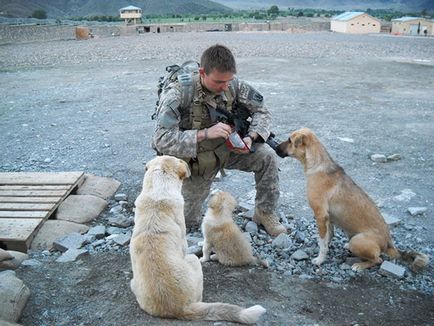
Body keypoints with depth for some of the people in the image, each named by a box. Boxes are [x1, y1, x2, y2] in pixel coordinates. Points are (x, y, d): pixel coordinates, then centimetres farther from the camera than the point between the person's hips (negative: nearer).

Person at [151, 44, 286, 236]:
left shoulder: (233, 85, -16)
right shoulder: (178, 94, -29)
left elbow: (261, 111, -4)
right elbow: (161, 140, -36)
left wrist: (250, 137, -25)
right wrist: (205, 134, -44)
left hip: (224, 148, 4)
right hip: (195, 159, -3)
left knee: (267, 156, -19)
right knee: (190, 223, 6)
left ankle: (265, 213, 2)